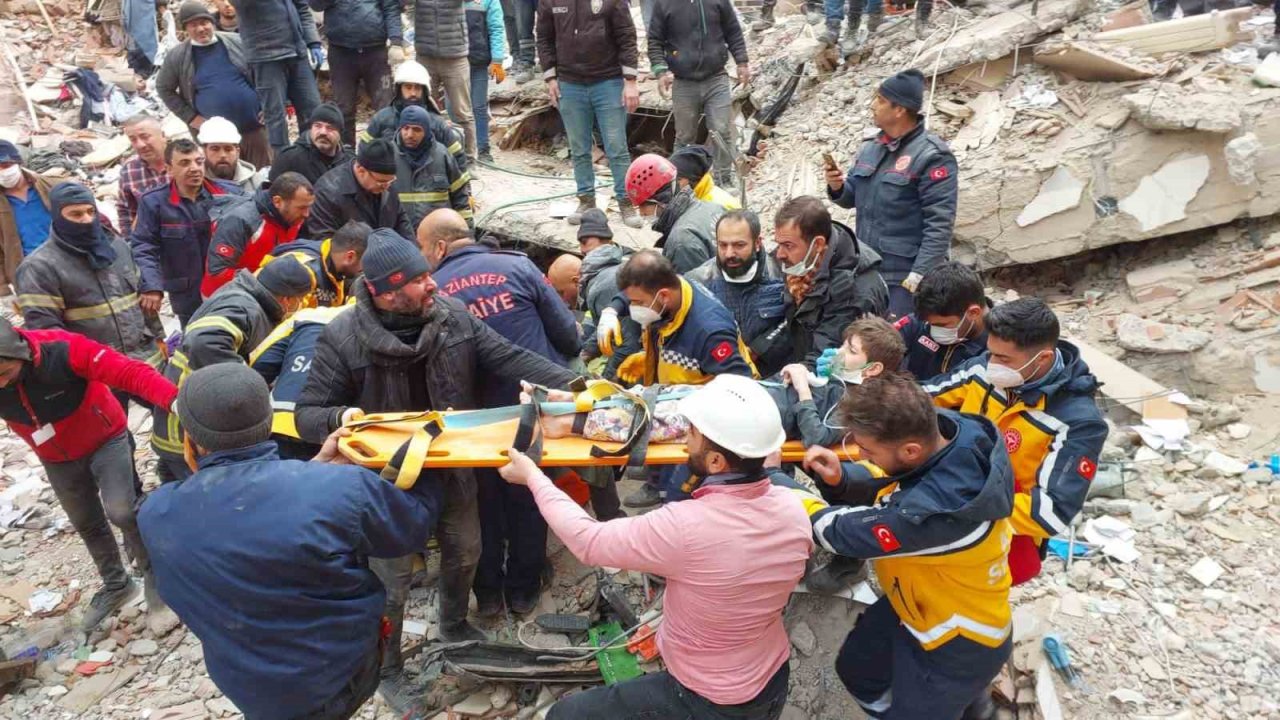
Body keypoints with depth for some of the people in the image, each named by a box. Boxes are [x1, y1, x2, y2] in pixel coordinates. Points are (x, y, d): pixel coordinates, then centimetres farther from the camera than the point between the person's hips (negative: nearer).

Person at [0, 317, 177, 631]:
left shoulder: (63, 350, -35)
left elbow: (130, 372, -45)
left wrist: (174, 399, -62)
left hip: (106, 441, -5)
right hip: (58, 461, 5)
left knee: (121, 512, -17)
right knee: (87, 526, 18)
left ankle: (152, 569, 12)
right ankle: (116, 585, 41)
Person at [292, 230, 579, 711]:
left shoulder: (453, 316, -10)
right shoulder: (342, 339, -21)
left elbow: (511, 359, -9)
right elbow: (307, 415, -14)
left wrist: (574, 385, -20)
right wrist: (341, 416, -38)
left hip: (453, 466, 5)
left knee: (464, 551, 24)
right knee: (392, 577, 9)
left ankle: (454, 625, 55)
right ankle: (388, 669, 37)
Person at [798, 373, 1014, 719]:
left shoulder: (937, 509, -45)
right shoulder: (943, 429, -21)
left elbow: (845, 532, -30)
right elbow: (891, 491, -1)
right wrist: (841, 478, -20)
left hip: (958, 644, -8)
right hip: (918, 602, 8)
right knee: (855, 667, 26)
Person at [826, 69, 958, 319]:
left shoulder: (931, 156, -13)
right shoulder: (871, 148, 9)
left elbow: (939, 224, -17)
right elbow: (853, 198, 20)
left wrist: (918, 276, -21)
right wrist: (837, 187, -3)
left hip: (904, 277, -7)